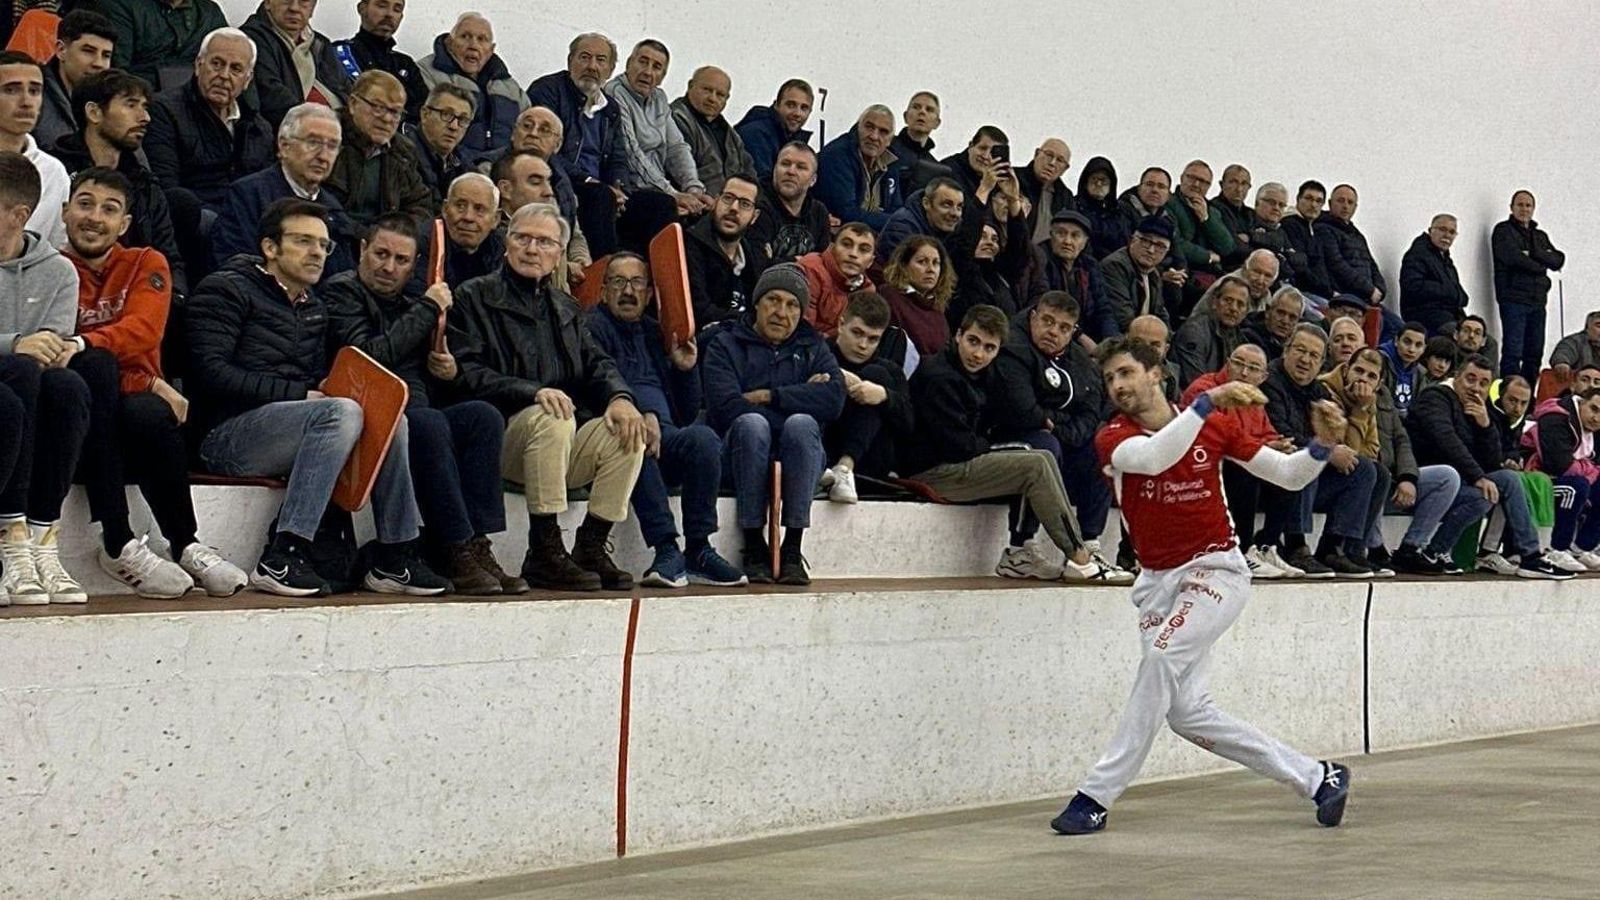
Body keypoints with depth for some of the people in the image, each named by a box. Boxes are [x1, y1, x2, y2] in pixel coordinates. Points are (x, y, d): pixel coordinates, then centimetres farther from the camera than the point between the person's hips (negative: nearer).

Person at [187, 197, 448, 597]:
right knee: (341, 412, -30)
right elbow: (211, 373, -14)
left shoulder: (314, 307, 23)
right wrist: (298, 394, -16)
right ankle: (281, 558, -36)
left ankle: (394, 558, -9)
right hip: (225, 434, -8)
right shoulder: (226, 290, -2)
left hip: (294, 423, 8)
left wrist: (326, 388, -3)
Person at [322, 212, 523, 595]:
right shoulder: (341, 292, 2)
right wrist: (428, 309, -8)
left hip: (418, 420, 7)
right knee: (427, 422, -34)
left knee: (482, 415, -17)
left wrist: (450, 373, 4)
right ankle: (457, 554, -34)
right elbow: (371, 357, -16)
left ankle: (477, 546, -25)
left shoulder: (412, 304, 24)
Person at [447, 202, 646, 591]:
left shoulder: (566, 308, 24)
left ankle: (590, 546, -12)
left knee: (626, 430, -19)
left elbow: (596, 362, 14)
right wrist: (533, 392, -23)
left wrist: (619, 396, -11)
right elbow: (468, 374, -8)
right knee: (551, 419, -34)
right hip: (501, 433, -5)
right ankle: (543, 552, -28)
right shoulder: (473, 298, 4)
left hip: (565, 444, 6)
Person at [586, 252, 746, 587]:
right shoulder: (593, 328, 10)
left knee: (703, 437, -27)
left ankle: (697, 551, -28)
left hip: (665, 440, 5)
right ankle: (667, 549, -41)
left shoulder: (656, 333, 28)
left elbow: (687, 413, 28)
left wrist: (685, 369, 11)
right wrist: (641, 415, -25)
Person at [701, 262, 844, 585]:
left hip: (798, 461, 2)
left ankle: (793, 549, -32)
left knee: (801, 424, -31)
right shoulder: (725, 344, 12)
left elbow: (834, 399, -4)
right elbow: (727, 406, -9)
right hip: (737, 456, -1)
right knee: (751, 423, -33)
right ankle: (753, 546, -30)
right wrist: (798, 399, -6)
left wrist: (768, 396, -9)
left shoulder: (811, 347, 19)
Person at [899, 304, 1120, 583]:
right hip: (931, 471, -10)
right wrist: (990, 446, -1)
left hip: (963, 463, 10)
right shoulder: (938, 377, -16)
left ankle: (1017, 554, -7)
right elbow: (957, 445, -19)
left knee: (1042, 457, 2)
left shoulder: (983, 374, 14)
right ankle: (1079, 559, -13)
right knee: (1035, 465, -15)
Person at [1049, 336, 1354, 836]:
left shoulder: (1215, 426, -1)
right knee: (1186, 712, -1)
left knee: (1162, 658, -28)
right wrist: (1207, 400, -31)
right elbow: (1153, 457, -27)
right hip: (1158, 580, 3)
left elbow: (1289, 475, 6)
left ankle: (1096, 796, -23)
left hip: (1215, 568, -3)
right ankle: (1317, 777, 13)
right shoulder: (1113, 437, -3)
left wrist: (1322, 445, -13)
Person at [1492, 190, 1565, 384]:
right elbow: (1512, 257, -14)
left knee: (1535, 354, 6)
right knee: (1513, 353, -11)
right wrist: (1540, 267, -1)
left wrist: (1533, 254, -8)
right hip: (1513, 298, -6)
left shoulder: (1540, 236, 22)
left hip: (1537, 301, 6)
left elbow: (1559, 260, 7)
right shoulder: (1504, 230, 4)